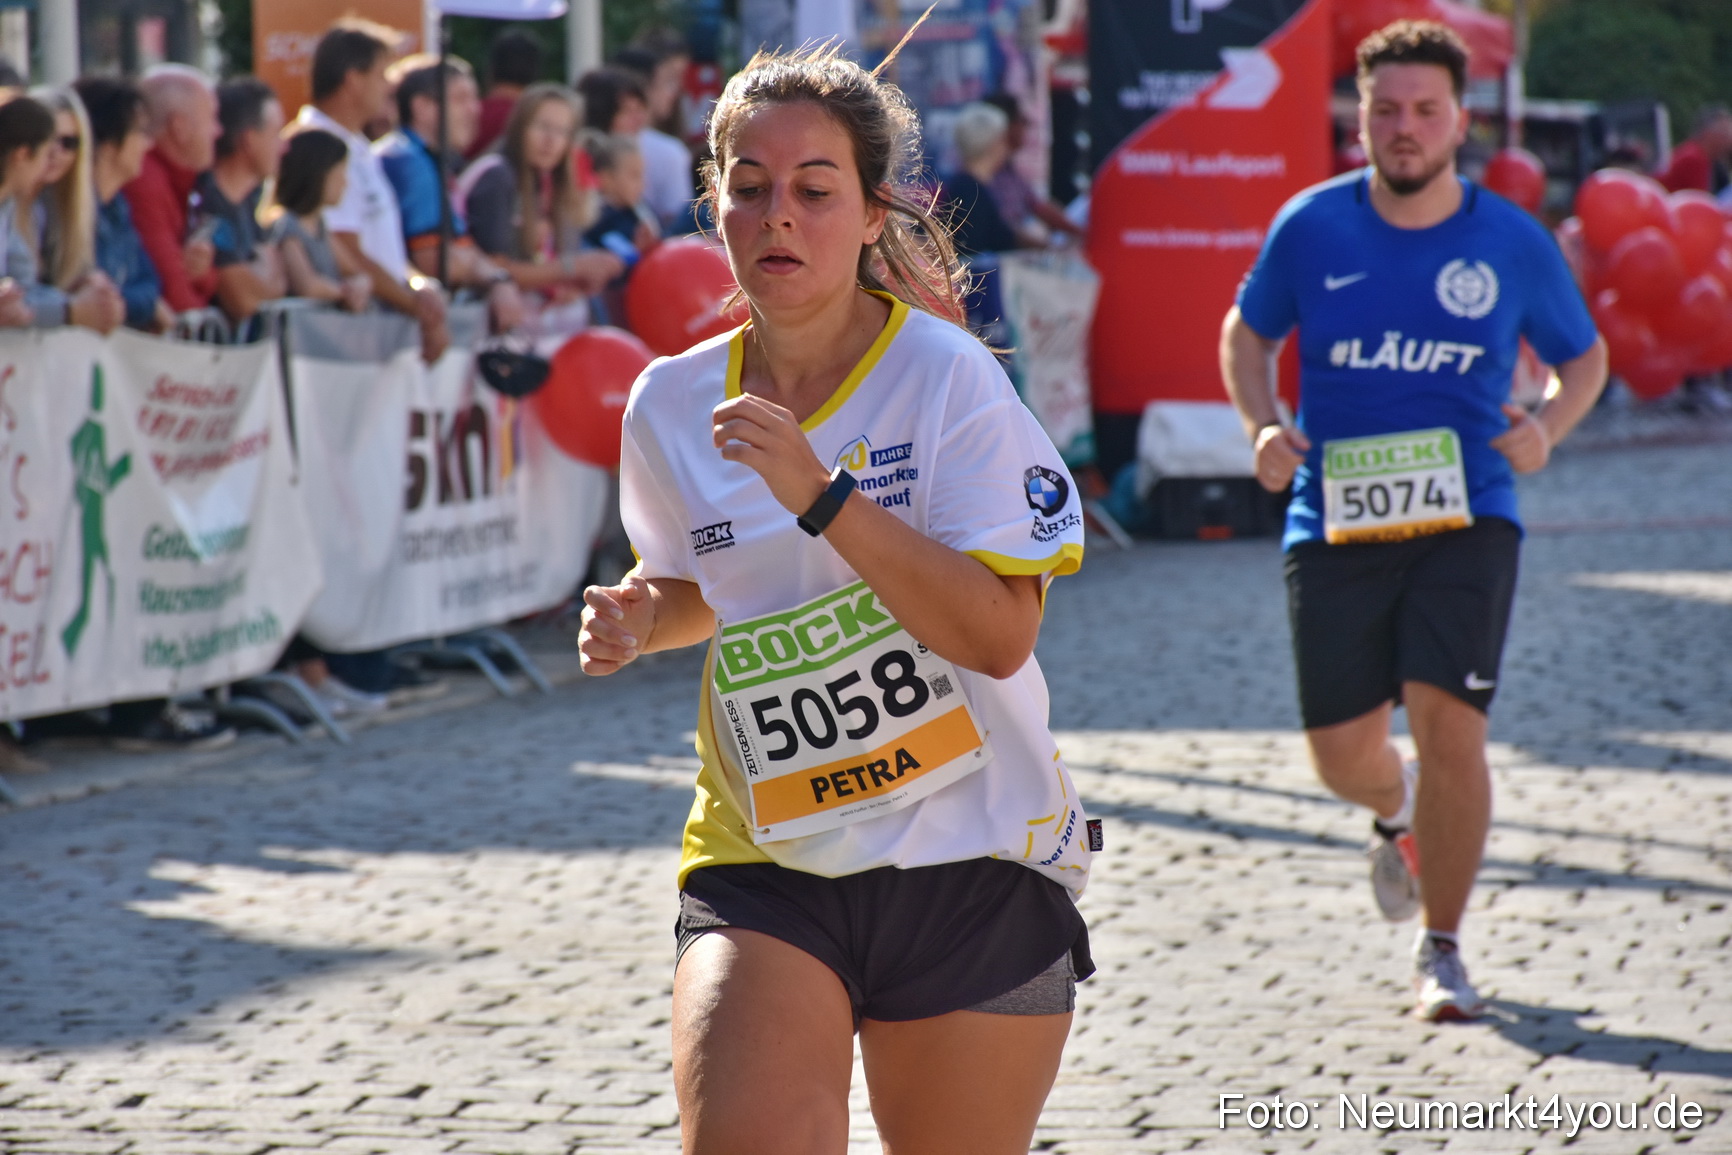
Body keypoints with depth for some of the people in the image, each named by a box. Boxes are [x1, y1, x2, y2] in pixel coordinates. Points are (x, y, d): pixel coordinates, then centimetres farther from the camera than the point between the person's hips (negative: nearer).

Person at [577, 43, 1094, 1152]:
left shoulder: (948, 376, -10)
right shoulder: (671, 404, 3)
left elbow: (999, 634, -18)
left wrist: (824, 495, -25)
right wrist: (638, 617, 0)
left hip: (973, 866, -2)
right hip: (761, 863, 2)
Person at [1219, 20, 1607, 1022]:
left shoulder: (1514, 242, 1)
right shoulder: (1312, 227, 1)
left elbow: (1585, 356, 15)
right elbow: (1247, 333, 16)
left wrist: (1547, 429, -6)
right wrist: (1264, 428, -3)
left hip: (1467, 519, -1)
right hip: (1334, 522, 1)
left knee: (1449, 724, -15)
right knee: (1344, 754, 2)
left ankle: (1442, 948, 2)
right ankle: (1398, 816, 42)